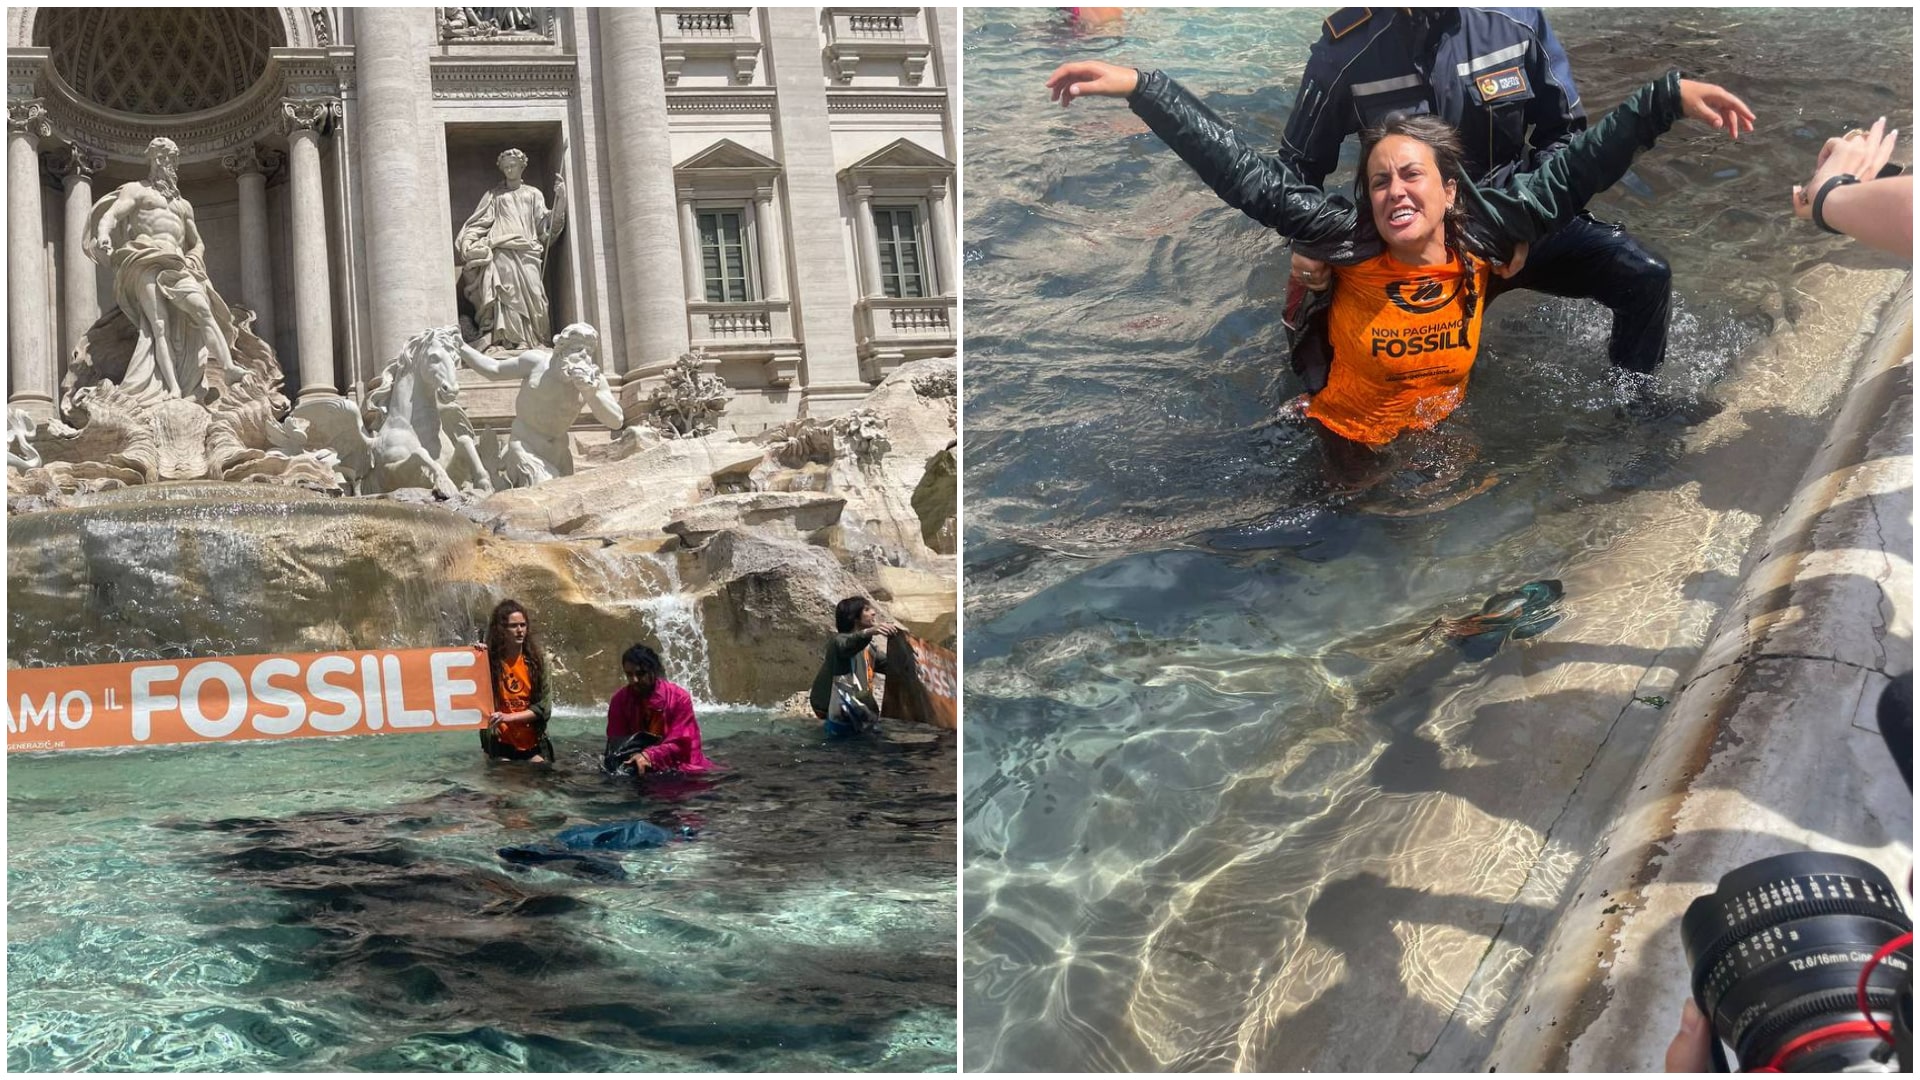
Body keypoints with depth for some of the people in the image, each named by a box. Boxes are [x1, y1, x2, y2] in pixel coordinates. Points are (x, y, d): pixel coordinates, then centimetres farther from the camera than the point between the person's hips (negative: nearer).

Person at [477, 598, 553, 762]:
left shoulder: (536, 659, 0)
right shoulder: (488, 661, -6)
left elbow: (544, 706, -3)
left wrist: (509, 717, -18)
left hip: (534, 743, 2)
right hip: (500, 743, -2)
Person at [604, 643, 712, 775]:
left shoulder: (679, 698, -11)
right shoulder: (620, 699, -5)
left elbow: (680, 743, -14)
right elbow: (616, 743, -4)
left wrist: (649, 756, -30)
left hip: (677, 766, -2)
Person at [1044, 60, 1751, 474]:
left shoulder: (1481, 238, -18)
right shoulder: (1351, 243, -24)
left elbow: (1573, 171, -14)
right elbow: (1248, 176, -28)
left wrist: (1669, 98, -17)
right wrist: (1140, 89, -33)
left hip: (1443, 439, 2)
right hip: (1349, 448, -2)